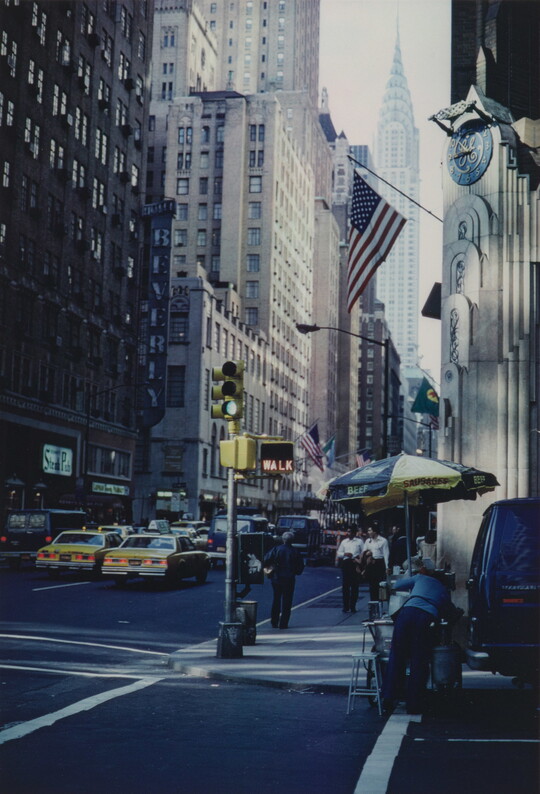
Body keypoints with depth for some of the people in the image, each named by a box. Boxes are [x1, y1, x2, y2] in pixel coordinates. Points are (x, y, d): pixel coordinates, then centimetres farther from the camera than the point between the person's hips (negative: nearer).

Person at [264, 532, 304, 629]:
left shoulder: (276, 549, -6)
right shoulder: (295, 552, -5)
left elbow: (266, 560, -12)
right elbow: (300, 567, 0)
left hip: (276, 578, 1)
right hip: (289, 580, -1)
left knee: (276, 600, 15)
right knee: (286, 602, 5)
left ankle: (274, 623, 18)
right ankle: (283, 624, 2)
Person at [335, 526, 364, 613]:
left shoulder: (359, 542, 8)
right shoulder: (344, 542, 15)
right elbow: (339, 553, 13)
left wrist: (358, 558, -11)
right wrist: (345, 554, -6)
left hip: (355, 564, -2)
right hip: (346, 563, 2)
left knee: (355, 586, 0)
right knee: (345, 586, -1)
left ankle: (353, 606, 8)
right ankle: (346, 606, 5)